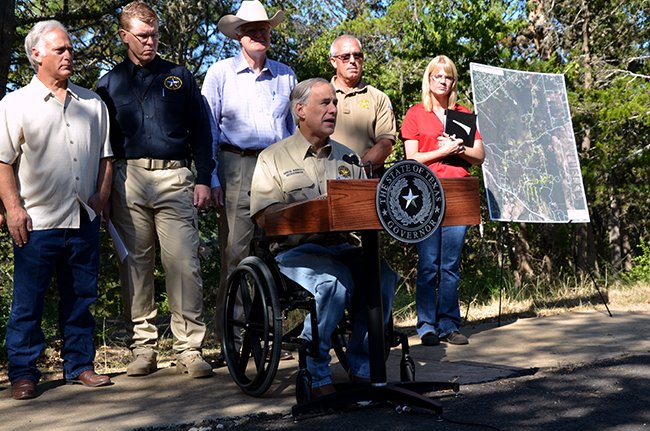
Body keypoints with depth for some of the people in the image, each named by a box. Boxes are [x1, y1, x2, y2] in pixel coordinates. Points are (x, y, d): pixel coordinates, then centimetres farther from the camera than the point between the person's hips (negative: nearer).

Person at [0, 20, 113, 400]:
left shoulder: (93, 104, 13)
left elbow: (105, 156, 17)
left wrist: (101, 198, 6)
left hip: (84, 222, 4)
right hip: (37, 222, -3)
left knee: (81, 300, 10)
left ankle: (80, 366, 21)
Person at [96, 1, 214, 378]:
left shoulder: (179, 77, 14)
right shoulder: (110, 83, 15)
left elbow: (201, 130, 11)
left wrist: (204, 179, 2)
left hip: (174, 177, -1)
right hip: (128, 180, 2)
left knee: (184, 264, -8)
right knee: (135, 266, 3)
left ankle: (189, 349, -3)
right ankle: (144, 348, 12)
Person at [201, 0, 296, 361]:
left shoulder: (285, 75, 16)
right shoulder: (220, 73, 7)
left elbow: (296, 127, 18)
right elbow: (208, 130, 3)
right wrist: (212, 179, -5)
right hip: (237, 168, -3)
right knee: (235, 253, -5)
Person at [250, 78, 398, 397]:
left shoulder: (347, 157, 22)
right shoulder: (274, 158, 7)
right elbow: (265, 215, -6)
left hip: (344, 247, 4)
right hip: (297, 250, -4)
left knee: (384, 275, -25)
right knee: (334, 281, -34)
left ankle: (361, 367, -9)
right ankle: (316, 375, -18)